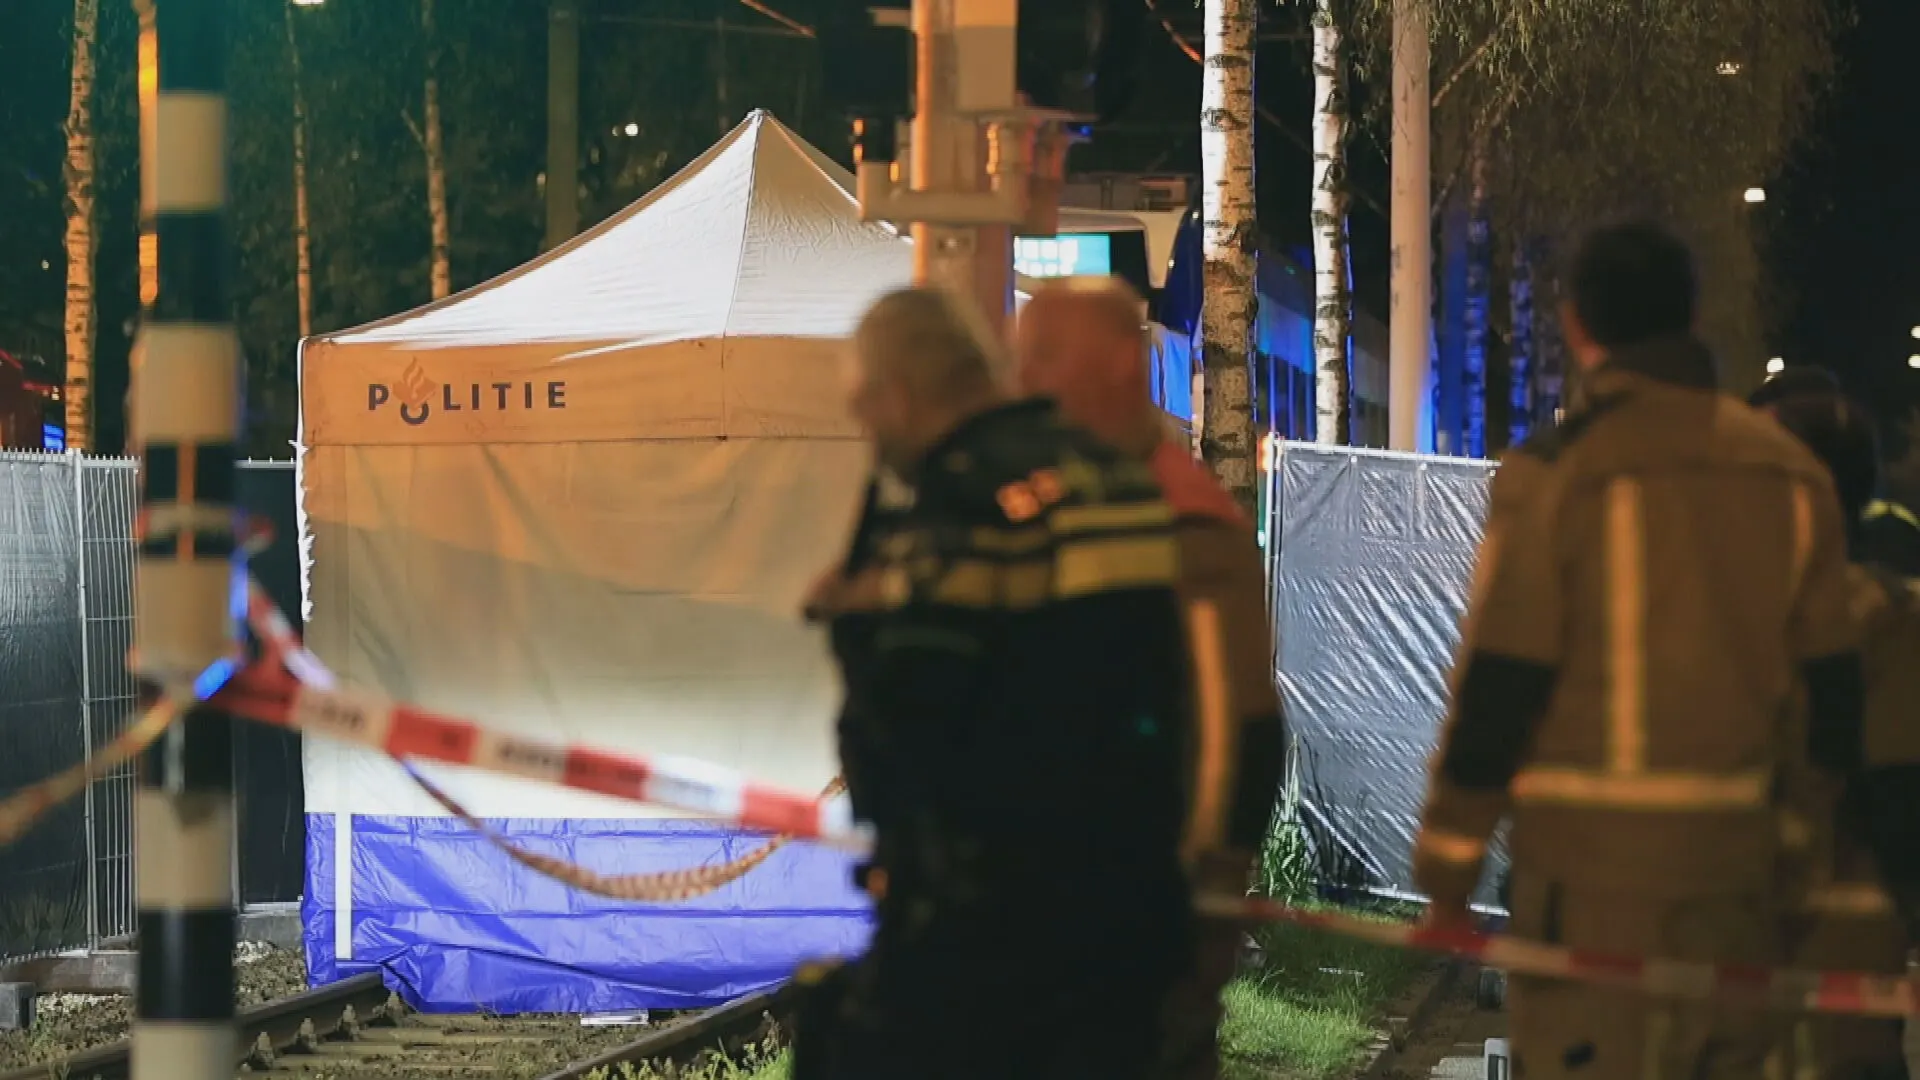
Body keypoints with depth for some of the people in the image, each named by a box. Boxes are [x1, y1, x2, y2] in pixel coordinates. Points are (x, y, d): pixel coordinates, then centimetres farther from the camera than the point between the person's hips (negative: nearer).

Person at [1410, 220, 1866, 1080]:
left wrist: (1447, 862, 0)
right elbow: (1833, 686, 10)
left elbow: (1494, 690, -9)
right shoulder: (1791, 474, 7)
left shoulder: (1553, 473, -8)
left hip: (1592, 867, -5)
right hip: (1739, 870, 5)